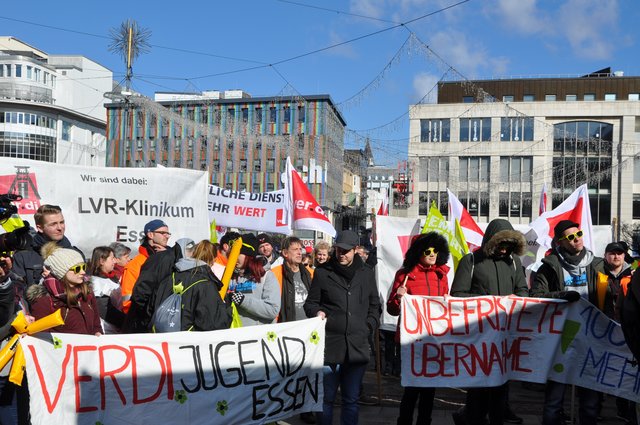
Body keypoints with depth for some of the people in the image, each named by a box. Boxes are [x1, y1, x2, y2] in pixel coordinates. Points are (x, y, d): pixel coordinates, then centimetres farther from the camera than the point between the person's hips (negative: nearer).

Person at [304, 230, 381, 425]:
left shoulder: (367, 273, 11)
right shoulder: (322, 272, 4)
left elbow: (375, 305, 20)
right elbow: (310, 303, 9)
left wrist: (369, 325, 7)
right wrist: (317, 312, -11)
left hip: (357, 346, 2)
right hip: (329, 344, -2)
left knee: (351, 399, 10)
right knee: (326, 398, 5)